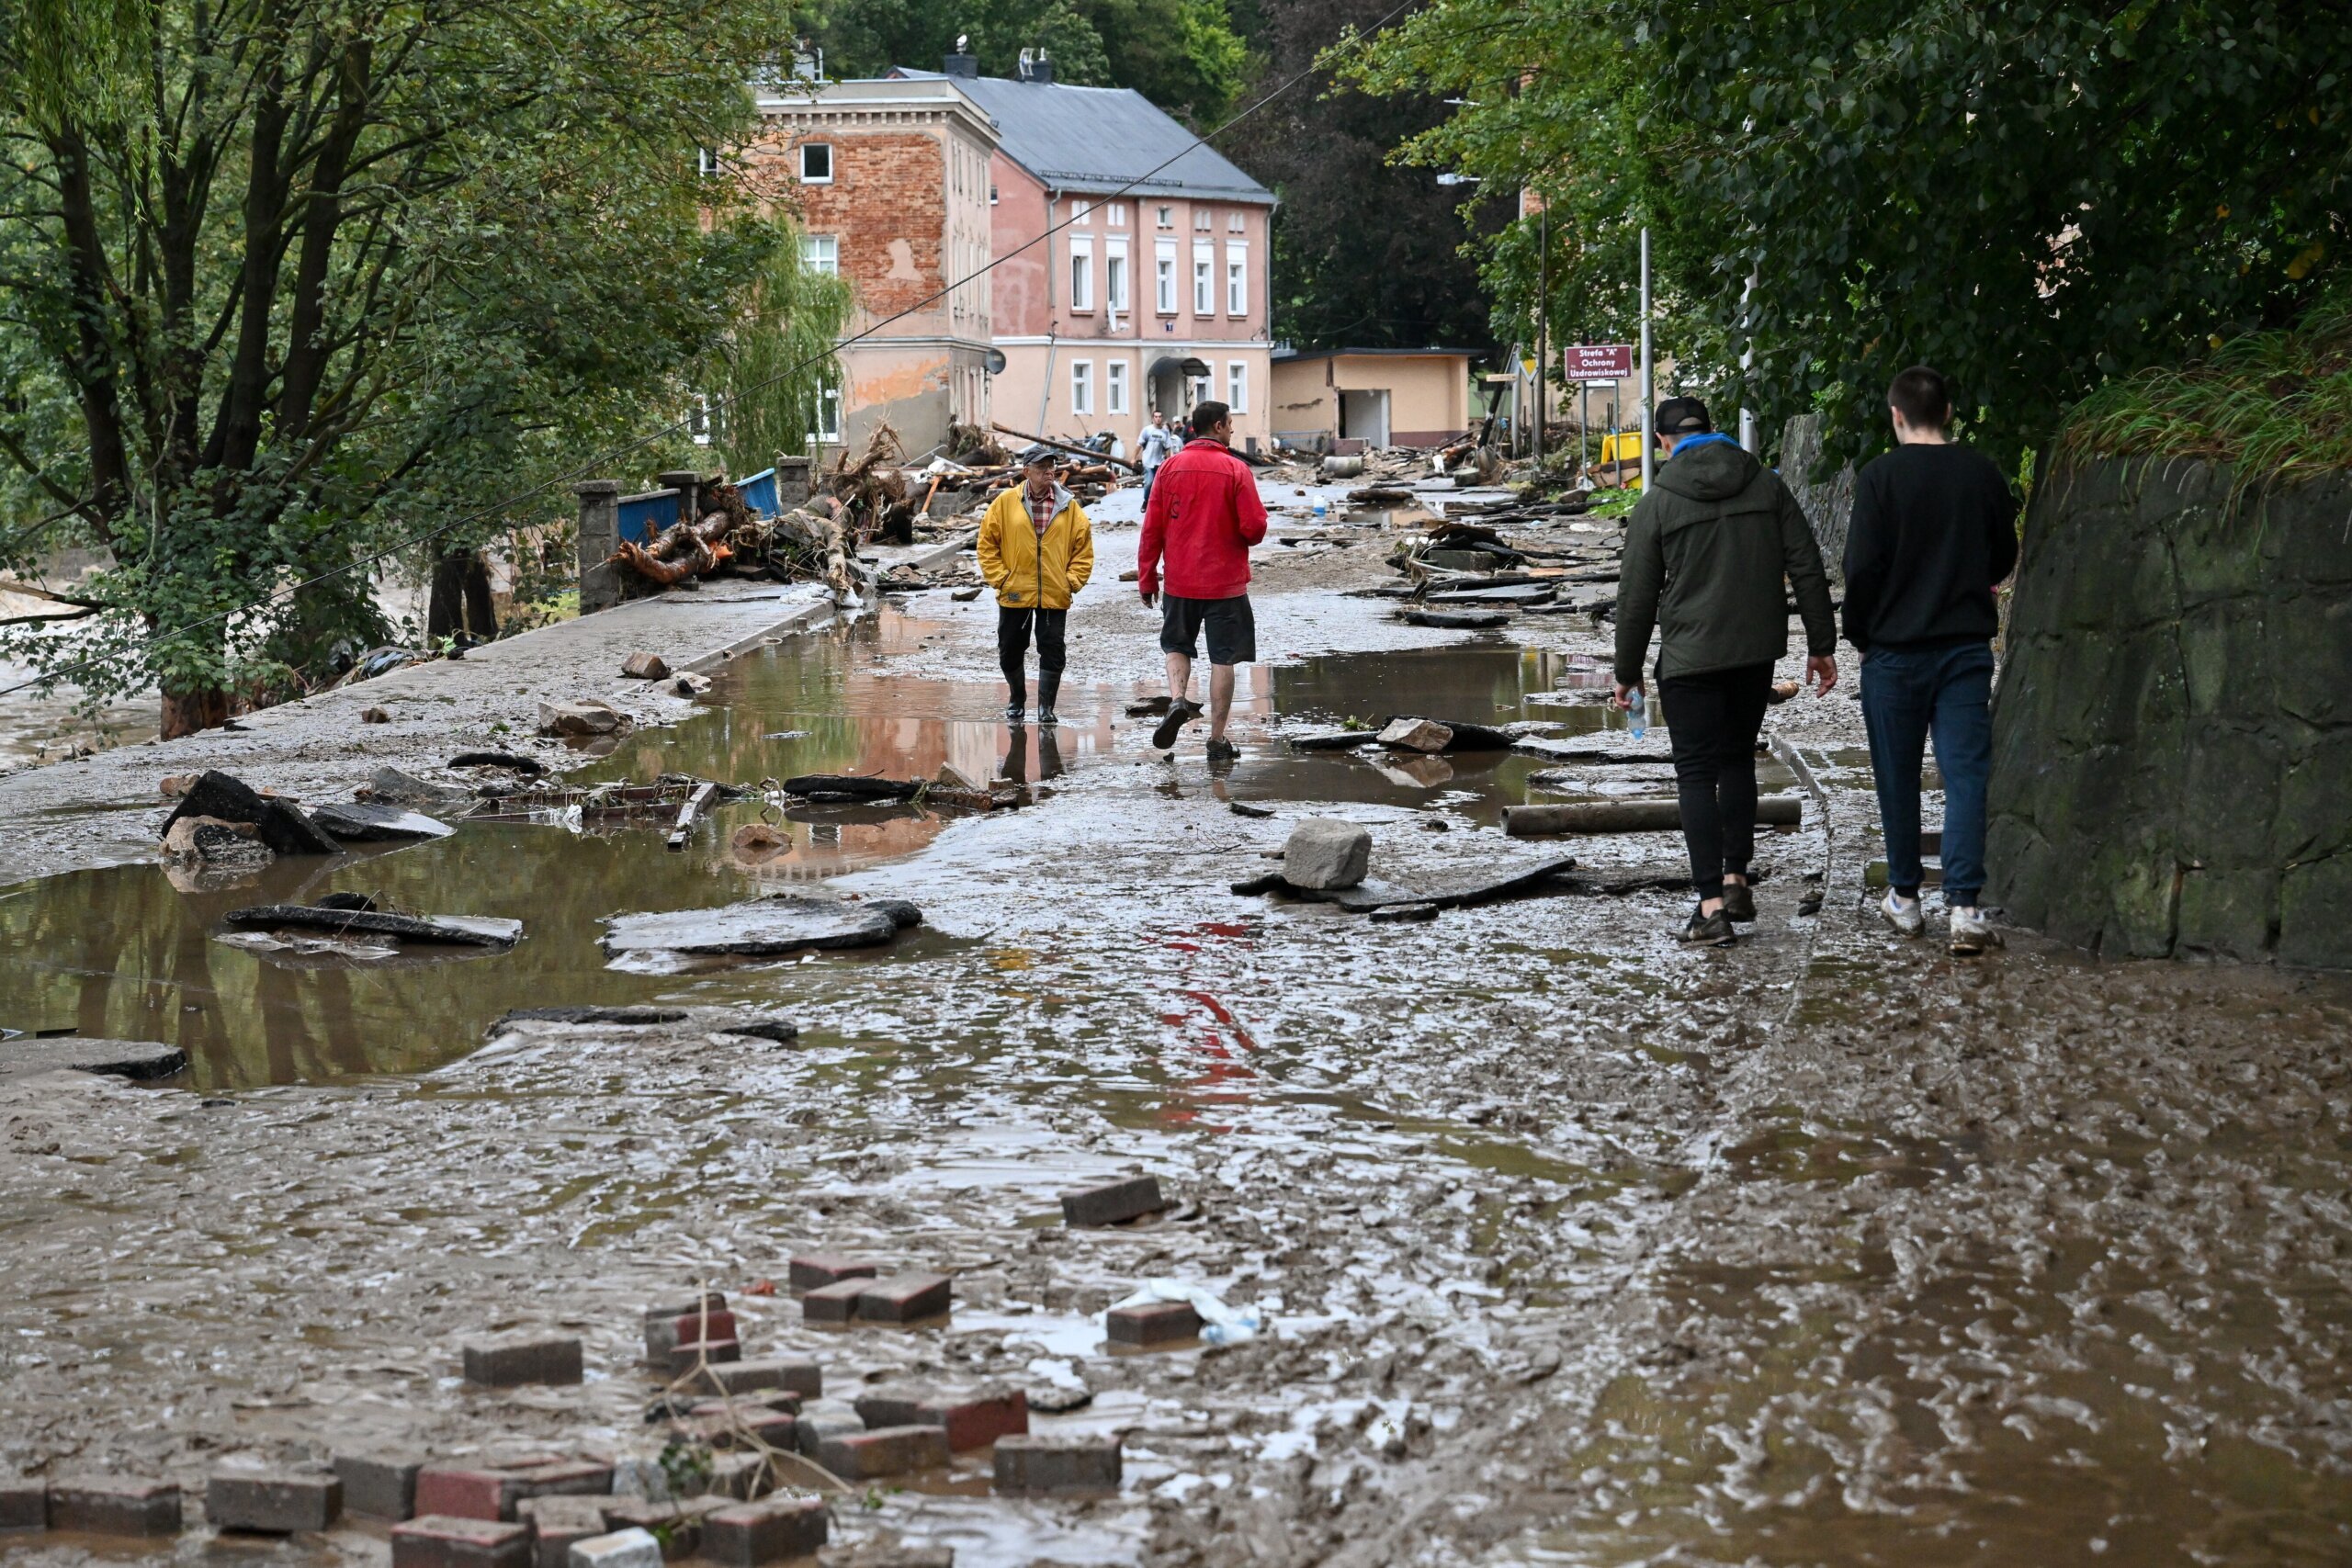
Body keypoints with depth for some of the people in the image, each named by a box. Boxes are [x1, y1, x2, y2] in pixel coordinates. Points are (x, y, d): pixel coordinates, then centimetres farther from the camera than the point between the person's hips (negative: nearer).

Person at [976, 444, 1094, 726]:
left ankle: (1046, 708, 8)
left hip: (1055, 595, 0)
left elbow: (1084, 547, 8)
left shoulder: (1069, 507, 3)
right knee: (1010, 651, 9)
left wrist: (1072, 581, -3)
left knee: (1053, 653, -2)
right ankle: (1017, 701, 30)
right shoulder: (1005, 503, 0)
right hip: (1014, 594, 0)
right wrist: (1000, 578, -4)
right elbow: (986, 544, 3)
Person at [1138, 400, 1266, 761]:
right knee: (1223, 659, 5)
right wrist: (1255, 522, 12)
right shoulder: (1236, 470, -9)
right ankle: (1217, 740, 8)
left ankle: (1178, 699, -6)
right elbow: (1255, 528, -12)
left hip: (1180, 582, 3)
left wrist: (1147, 578, 9)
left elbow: (1152, 527, 1)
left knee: (1177, 645, 21)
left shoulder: (1170, 467, 0)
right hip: (1226, 582, -3)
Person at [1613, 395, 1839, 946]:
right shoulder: (1766, 486, 3)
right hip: (1757, 652, 4)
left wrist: (1627, 672, 7)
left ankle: (1711, 905, -9)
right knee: (1738, 760, 20)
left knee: (1696, 773, -1)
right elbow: (1808, 570, 1)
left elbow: (1636, 596, -3)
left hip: (1689, 659, -4)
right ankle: (1736, 880, 20)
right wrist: (1821, 645, 8)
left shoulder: (1658, 502, -6)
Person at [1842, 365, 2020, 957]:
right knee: (1966, 774, -1)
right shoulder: (1982, 474, 1)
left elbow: (1862, 567, -12)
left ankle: (1905, 897, 20)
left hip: (1895, 650, -2)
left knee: (1898, 777, 11)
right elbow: (2005, 556, 13)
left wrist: (1858, 632, 3)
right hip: (1967, 647, 2)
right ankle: (1964, 907, -11)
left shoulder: (1880, 477, -11)